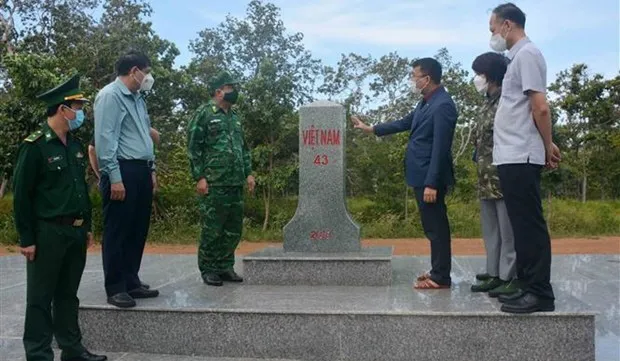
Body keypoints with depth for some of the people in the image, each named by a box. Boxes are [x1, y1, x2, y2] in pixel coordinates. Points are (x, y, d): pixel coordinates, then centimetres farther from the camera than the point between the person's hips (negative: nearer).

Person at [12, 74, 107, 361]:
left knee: (68, 294, 16)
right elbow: (21, 196, -13)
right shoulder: (34, 146, -12)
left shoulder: (75, 145, 10)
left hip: (75, 232, 7)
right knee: (40, 299, 5)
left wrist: (87, 227, 16)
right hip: (47, 233, -7)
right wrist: (27, 239, -13)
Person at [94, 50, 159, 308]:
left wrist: (151, 170, 18)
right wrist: (115, 178, -20)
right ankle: (115, 289, 7)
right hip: (122, 172, -9)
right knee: (117, 232, -2)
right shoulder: (110, 95, -8)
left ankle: (131, 283, 23)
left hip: (140, 171, 9)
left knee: (138, 231, 13)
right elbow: (105, 139, -15)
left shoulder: (137, 98, 19)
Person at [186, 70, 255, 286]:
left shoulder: (235, 117, 19)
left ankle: (225, 267, 20)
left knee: (233, 230, 9)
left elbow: (244, 148, 22)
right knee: (212, 230, -2)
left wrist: (248, 173, 13)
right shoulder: (204, 114, -3)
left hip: (236, 184, 7)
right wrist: (199, 177, -14)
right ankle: (208, 270, 10)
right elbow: (193, 148, -8)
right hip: (213, 184, -7)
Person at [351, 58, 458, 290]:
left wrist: (432, 184, -23)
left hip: (430, 178, -10)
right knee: (433, 226, 15)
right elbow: (405, 123, 26)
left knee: (436, 227, -1)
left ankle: (441, 278, 8)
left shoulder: (443, 105, -18)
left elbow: (440, 148, -22)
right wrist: (371, 129, 27)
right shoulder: (426, 102, 13)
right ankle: (437, 272, 25)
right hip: (422, 175, 10)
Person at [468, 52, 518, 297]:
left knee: (508, 231, -2)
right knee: (491, 231, 14)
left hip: (504, 180, -10)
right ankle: (495, 274, 23)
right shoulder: (489, 104, 17)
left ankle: (512, 278, 6)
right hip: (487, 181, 10)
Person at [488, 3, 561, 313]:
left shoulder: (527, 54, -9)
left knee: (530, 225, -6)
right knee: (522, 225, 12)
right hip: (511, 157, 10)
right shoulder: (518, 56, 20)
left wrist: (547, 147, -7)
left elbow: (540, 107, -15)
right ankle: (528, 287, 19)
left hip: (521, 157, -10)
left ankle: (540, 293, 0)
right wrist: (546, 146, 14)